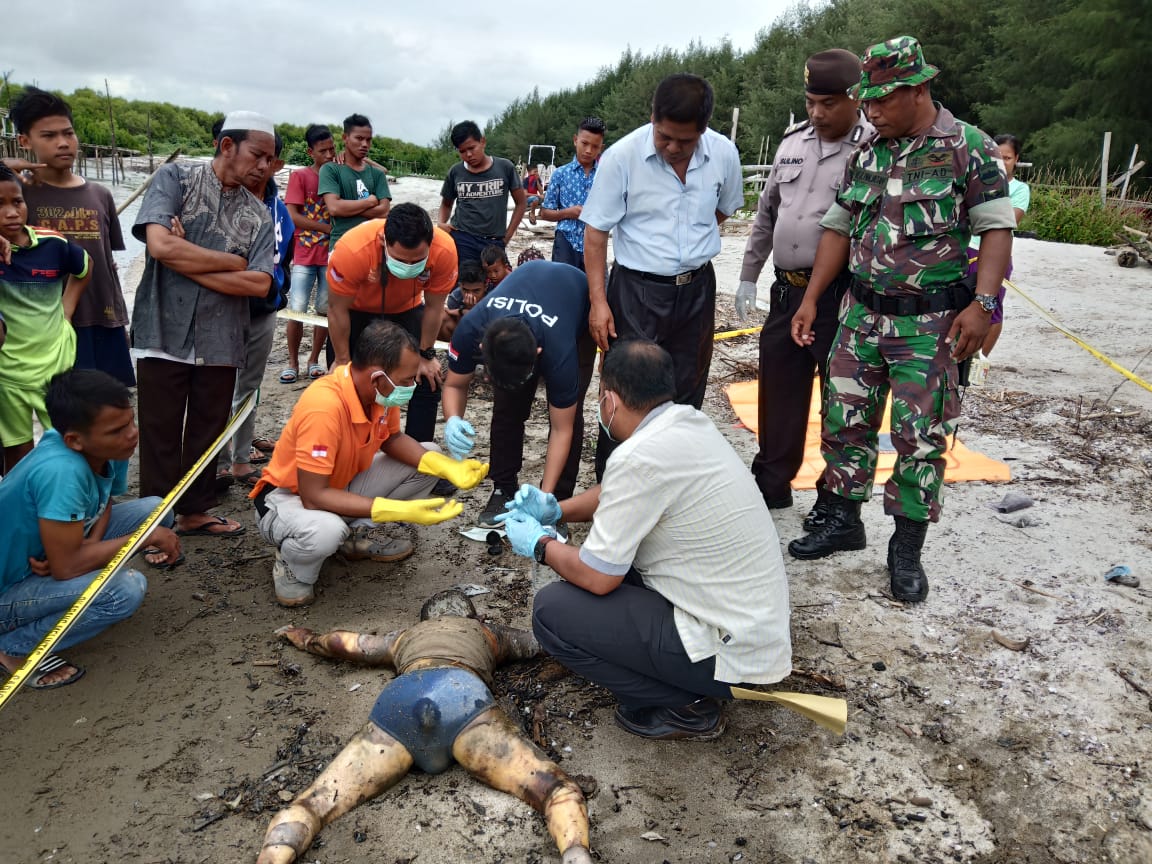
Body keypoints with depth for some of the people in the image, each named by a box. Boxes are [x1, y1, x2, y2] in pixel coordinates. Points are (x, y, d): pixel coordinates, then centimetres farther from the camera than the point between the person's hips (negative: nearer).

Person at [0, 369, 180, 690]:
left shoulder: (90, 448, -11)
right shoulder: (61, 471, -35)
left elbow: (105, 502, 8)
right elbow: (65, 567, -34)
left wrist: (92, 543, -14)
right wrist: (147, 537, -23)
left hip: (43, 559, 8)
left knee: (155, 510, 0)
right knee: (126, 589, -31)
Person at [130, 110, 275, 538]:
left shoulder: (258, 215, 6)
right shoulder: (174, 178, -3)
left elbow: (260, 283, -7)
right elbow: (160, 245, -19)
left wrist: (188, 264, -12)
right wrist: (233, 262, -11)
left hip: (220, 340, 4)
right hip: (165, 334, -3)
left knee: (208, 433, 14)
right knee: (160, 435, 6)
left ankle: (195, 512, 32)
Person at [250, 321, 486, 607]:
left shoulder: (382, 389, -14)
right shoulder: (323, 407, -36)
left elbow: (392, 440, 4)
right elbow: (313, 496, -34)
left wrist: (449, 467, -13)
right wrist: (400, 511, -38)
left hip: (343, 484, 7)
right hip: (289, 497, -7)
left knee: (429, 458, -3)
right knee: (326, 531, -41)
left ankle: (358, 535, 7)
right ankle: (291, 564, -5)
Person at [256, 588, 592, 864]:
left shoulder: (404, 637, 43)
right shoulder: (488, 631, 40)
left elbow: (337, 644, 58)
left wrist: (304, 638, 78)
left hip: (397, 698, 2)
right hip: (462, 693, -2)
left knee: (310, 805, -6)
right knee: (560, 790, -11)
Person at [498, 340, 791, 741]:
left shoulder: (639, 458, -25)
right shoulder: (690, 421, 2)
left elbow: (596, 578, -16)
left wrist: (541, 546, 2)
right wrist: (556, 509, 13)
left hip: (731, 652, -9)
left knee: (551, 610, -9)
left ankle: (684, 707, 3)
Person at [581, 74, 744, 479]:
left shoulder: (724, 154, -5)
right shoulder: (622, 156, -14)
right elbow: (596, 232, -9)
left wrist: (691, 248, 7)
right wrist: (599, 301, -13)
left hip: (697, 289, 4)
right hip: (637, 290, -4)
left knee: (687, 396, 13)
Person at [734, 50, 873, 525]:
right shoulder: (793, 141, 11)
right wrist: (748, 275, 18)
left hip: (841, 296, -6)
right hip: (787, 289, 6)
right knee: (777, 388, 14)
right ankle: (771, 483, 29)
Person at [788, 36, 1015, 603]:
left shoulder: (968, 147, -6)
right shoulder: (866, 154, 8)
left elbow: (996, 227, -8)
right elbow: (839, 229, 11)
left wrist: (982, 303, -20)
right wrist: (810, 301, 7)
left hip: (931, 322, -5)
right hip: (862, 314, 5)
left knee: (920, 436, 0)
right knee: (844, 421, 9)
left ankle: (907, 549, 14)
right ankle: (844, 522, 26)